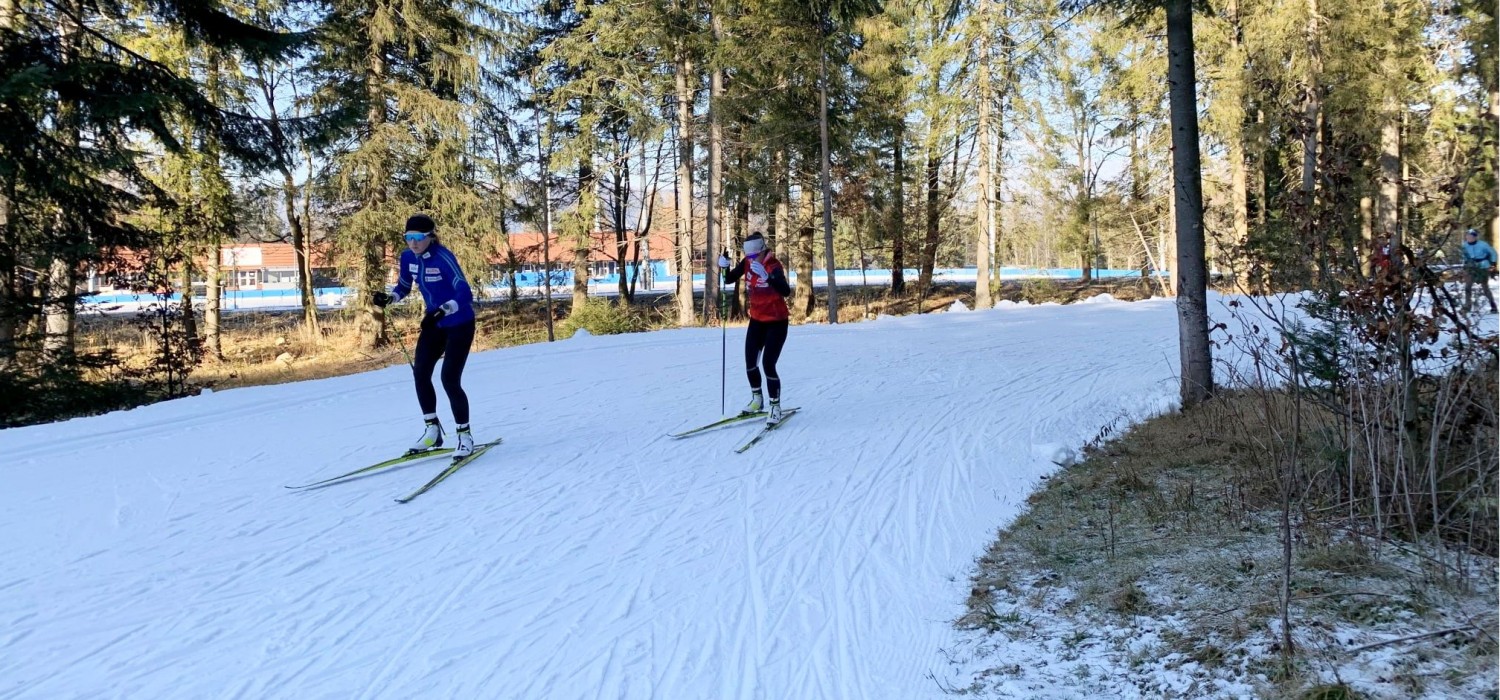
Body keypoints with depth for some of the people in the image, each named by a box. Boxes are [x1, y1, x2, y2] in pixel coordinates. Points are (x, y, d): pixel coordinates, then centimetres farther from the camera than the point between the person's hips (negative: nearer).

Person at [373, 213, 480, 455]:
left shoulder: (443, 257, -26)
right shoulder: (408, 257, -4)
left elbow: (465, 293, -33)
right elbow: (403, 287, 12)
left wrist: (442, 310, -49)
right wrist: (388, 297, -10)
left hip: (460, 324, -7)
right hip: (434, 323, 8)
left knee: (450, 379, -12)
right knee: (420, 373, 4)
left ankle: (464, 435, 3)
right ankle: (432, 429, 18)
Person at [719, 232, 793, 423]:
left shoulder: (774, 265, -23)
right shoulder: (747, 263, -5)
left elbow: (786, 291, -39)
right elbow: (728, 280, 5)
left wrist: (766, 275, -52)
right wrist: (724, 267, -16)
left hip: (777, 322, -6)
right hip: (757, 320, 6)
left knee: (768, 365, -13)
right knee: (750, 364, 6)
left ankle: (775, 407, 1)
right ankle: (756, 400, 29)